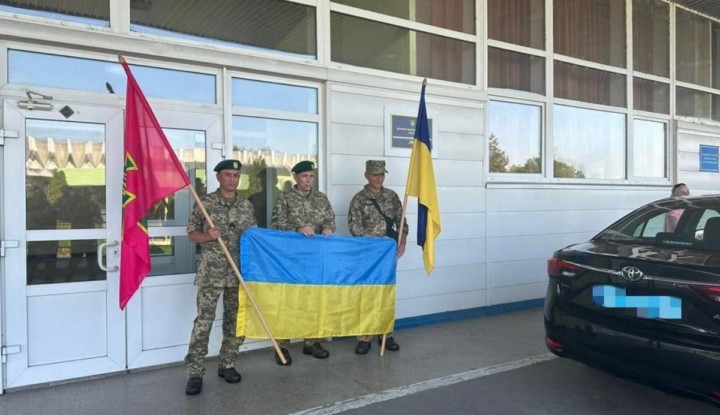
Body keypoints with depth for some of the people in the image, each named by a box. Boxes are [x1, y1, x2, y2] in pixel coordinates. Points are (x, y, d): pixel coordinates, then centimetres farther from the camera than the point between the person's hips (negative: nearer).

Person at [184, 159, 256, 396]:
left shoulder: (246, 206, 8)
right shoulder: (205, 203, -1)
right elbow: (192, 233, 2)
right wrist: (208, 237, -17)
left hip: (238, 273, 4)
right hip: (211, 273, -3)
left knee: (235, 321, 9)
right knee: (203, 321, -4)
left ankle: (227, 365, 24)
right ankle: (195, 373, 4)